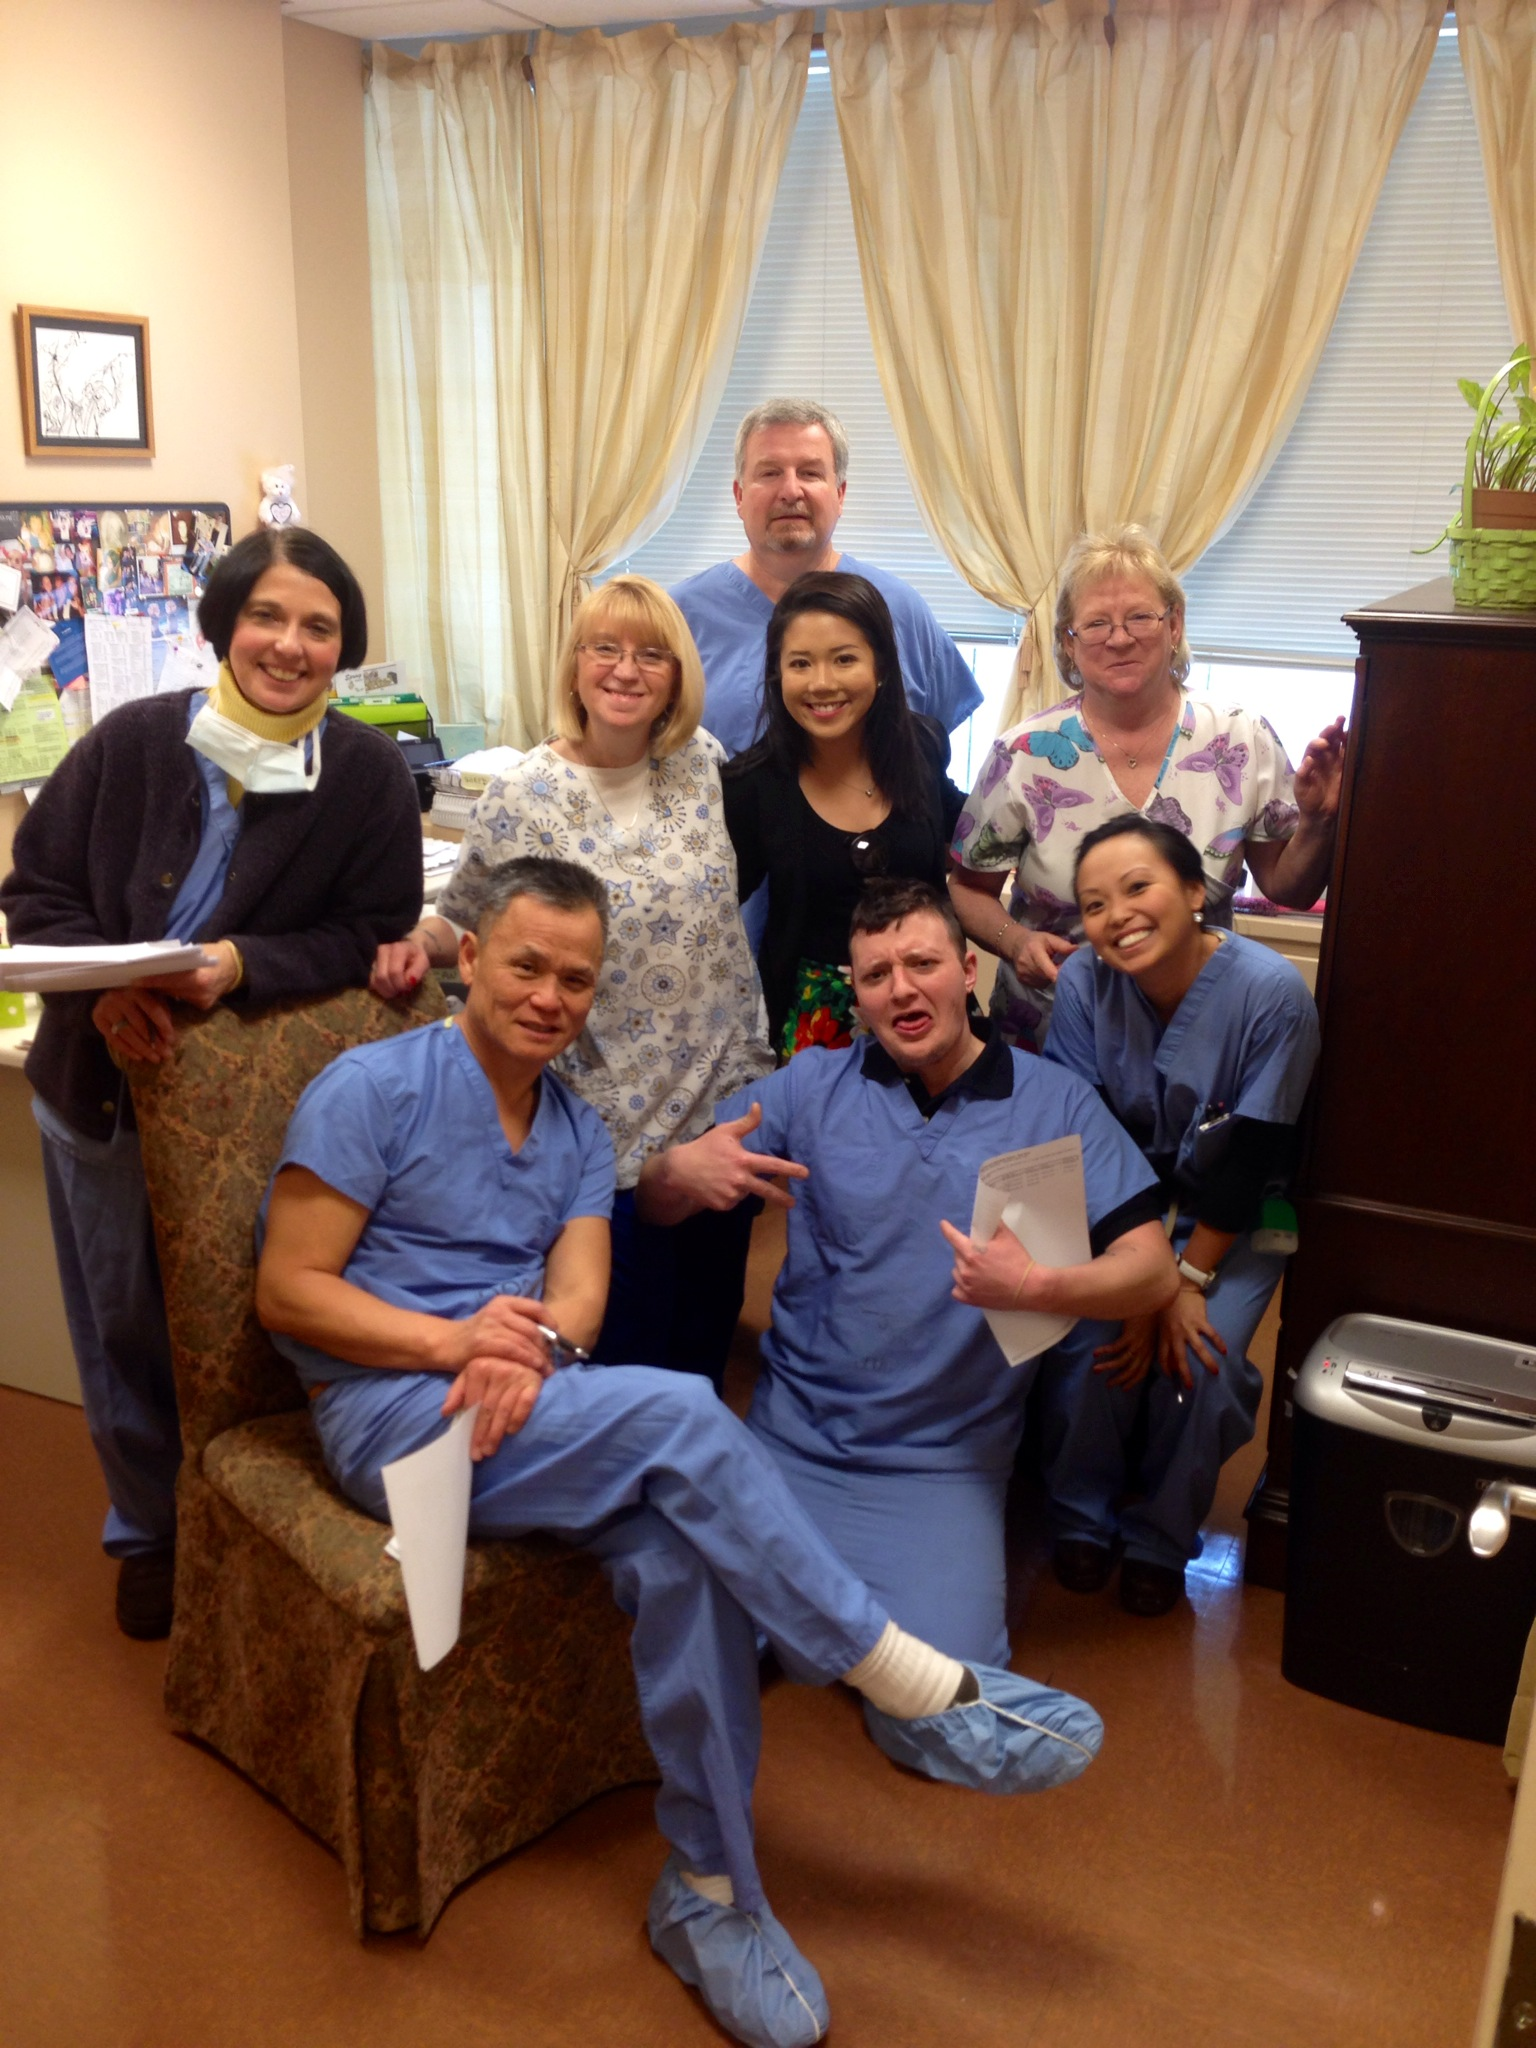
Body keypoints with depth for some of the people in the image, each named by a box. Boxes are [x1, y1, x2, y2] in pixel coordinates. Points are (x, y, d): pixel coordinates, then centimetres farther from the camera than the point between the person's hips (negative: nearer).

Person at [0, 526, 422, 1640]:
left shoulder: (371, 773, -12)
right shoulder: (133, 740, -11)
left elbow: (374, 931, -8)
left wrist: (245, 963, -23)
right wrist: (102, 984, -21)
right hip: (104, 1084, 2)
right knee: (125, 1325, 16)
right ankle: (151, 1531, 39)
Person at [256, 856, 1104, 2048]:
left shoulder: (579, 1133, 15)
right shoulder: (374, 1089, -4)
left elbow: (579, 1289, 0)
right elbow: (287, 1291, -8)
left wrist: (534, 1345, -25)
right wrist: (458, 1342, -21)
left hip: (520, 1408, 5)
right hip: (390, 1411, -5)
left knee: (682, 1542, -26)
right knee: (680, 1415, -28)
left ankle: (708, 1891, -12)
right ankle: (918, 1692, -19)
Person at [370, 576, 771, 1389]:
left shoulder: (702, 764, 1)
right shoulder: (522, 798, -11)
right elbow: (462, 922, 1)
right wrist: (414, 944, -21)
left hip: (724, 1102, 4)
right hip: (614, 1133, -4)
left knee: (708, 1337, 18)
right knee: (626, 1353, 8)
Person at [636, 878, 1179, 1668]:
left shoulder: (1058, 1107, 0)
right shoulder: (812, 1085, 3)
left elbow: (1153, 1271, -5)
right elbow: (654, 1204, 4)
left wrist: (1037, 1286, -26)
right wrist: (684, 1169, -21)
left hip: (942, 1469, -1)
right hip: (791, 1439, 2)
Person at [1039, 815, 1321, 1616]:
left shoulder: (1273, 994, -23)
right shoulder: (1084, 983, -17)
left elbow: (1245, 1164, -18)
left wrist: (1188, 1281, -20)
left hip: (1232, 1224, -1)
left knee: (1199, 1363, -22)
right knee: (1089, 1341, -22)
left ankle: (1161, 1541, 6)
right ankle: (1083, 1518, 6)